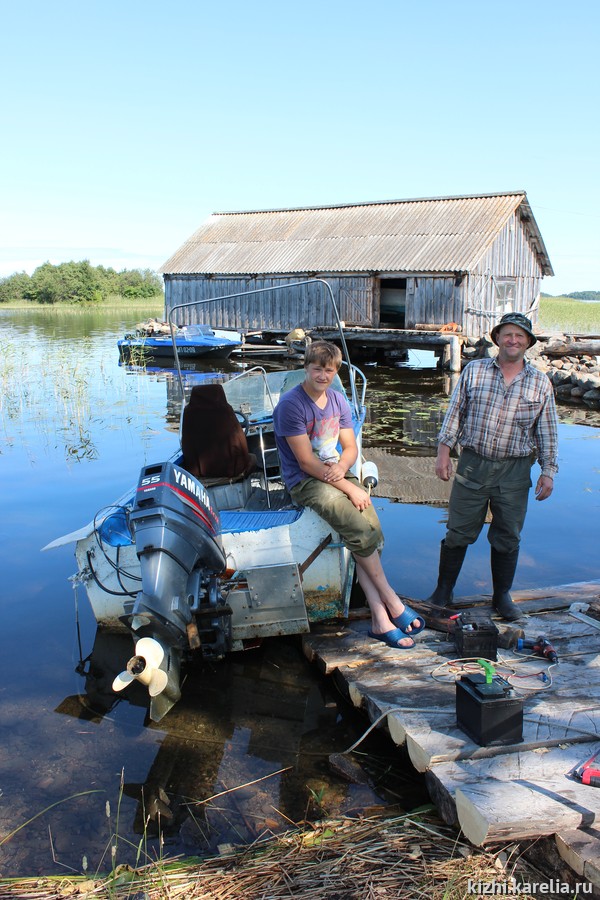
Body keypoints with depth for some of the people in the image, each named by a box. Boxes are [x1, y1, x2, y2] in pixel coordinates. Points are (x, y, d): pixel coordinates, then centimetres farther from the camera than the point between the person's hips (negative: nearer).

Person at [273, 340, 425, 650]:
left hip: (338, 474, 6)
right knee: (361, 530, -26)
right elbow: (307, 463, -16)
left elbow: (351, 447, 13)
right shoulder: (291, 404, -13)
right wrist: (349, 488, -17)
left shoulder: (338, 400, 10)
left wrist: (342, 467, -12)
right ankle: (391, 601, -8)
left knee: (371, 530, -18)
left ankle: (380, 619, -16)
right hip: (305, 482, -6)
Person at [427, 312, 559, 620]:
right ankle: (443, 591, 20)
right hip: (472, 465, 0)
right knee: (458, 532, 5)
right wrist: (443, 452, -1)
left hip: (514, 471, 1)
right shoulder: (474, 371, 2)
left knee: (508, 537, 10)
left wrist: (548, 472, 4)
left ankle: (502, 595, 27)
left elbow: (547, 432, 7)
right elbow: (454, 413, 5)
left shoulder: (540, 383, 4)